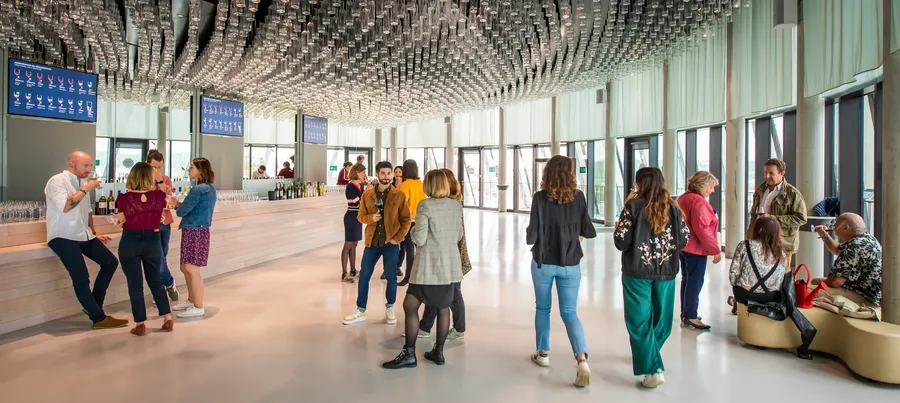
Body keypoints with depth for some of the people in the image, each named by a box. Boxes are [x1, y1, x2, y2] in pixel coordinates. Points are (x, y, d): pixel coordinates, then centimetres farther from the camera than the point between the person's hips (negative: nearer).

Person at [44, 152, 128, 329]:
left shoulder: (82, 182, 14)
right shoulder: (57, 181, -10)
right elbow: (64, 207, -26)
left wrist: (94, 233, 20)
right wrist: (85, 189, -20)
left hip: (83, 235, 8)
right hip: (63, 237, -8)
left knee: (110, 262, 4)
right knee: (81, 278, -12)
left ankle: (93, 306, 14)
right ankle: (99, 318, -1)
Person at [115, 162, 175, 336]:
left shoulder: (125, 198, -11)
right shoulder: (158, 196, -7)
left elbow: (121, 221, -1)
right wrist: (160, 180, 19)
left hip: (130, 242, -2)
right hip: (152, 241, 2)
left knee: (135, 284, 8)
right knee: (155, 281, 17)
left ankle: (140, 324, 13)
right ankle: (168, 319, 16)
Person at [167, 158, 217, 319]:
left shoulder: (198, 190, -17)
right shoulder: (210, 188, 13)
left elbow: (182, 211, -14)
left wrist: (176, 203, 8)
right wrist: (178, 203, 8)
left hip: (194, 232, -10)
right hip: (200, 230, 10)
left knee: (192, 270, -4)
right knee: (186, 268, 19)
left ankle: (198, 307, 3)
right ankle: (191, 301, 31)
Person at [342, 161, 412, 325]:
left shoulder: (399, 195, -4)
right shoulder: (367, 194, 2)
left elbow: (406, 219, -2)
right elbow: (360, 216, 6)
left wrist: (398, 238, -10)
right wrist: (370, 218, -15)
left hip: (391, 242, -2)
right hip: (372, 241, 2)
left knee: (391, 276, 7)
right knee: (364, 276, 6)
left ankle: (390, 308, 26)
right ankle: (360, 311, 19)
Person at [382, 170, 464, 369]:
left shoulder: (425, 205, -11)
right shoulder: (456, 206, 5)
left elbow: (419, 240, -13)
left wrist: (413, 230, 7)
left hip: (430, 266, -6)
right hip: (451, 265, 6)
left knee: (410, 306, 4)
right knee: (443, 308, 14)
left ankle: (409, 354, 5)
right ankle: (439, 352, 21)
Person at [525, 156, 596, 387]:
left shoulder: (540, 198, -12)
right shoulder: (579, 197, -5)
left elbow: (532, 235, -13)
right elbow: (586, 229, 1)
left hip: (543, 262, -1)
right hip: (570, 263, 1)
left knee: (542, 308, 18)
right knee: (569, 312, 7)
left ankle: (543, 354, 27)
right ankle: (582, 358, -11)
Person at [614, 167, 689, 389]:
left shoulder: (634, 206, -9)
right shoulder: (673, 208, 1)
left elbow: (621, 242, -10)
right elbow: (683, 240, 4)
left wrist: (619, 226, 9)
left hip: (637, 271, -4)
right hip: (666, 270, 4)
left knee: (640, 320, 3)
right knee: (660, 318, 19)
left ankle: (653, 369, -2)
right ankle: (647, 355, 36)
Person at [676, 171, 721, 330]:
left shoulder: (683, 198, 11)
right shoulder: (699, 201, -18)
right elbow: (702, 229, -25)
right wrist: (715, 250, -19)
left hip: (683, 246, 10)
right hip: (696, 248, -10)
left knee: (687, 279, 17)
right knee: (695, 282, -3)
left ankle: (685, 312, 26)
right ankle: (690, 317, 2)